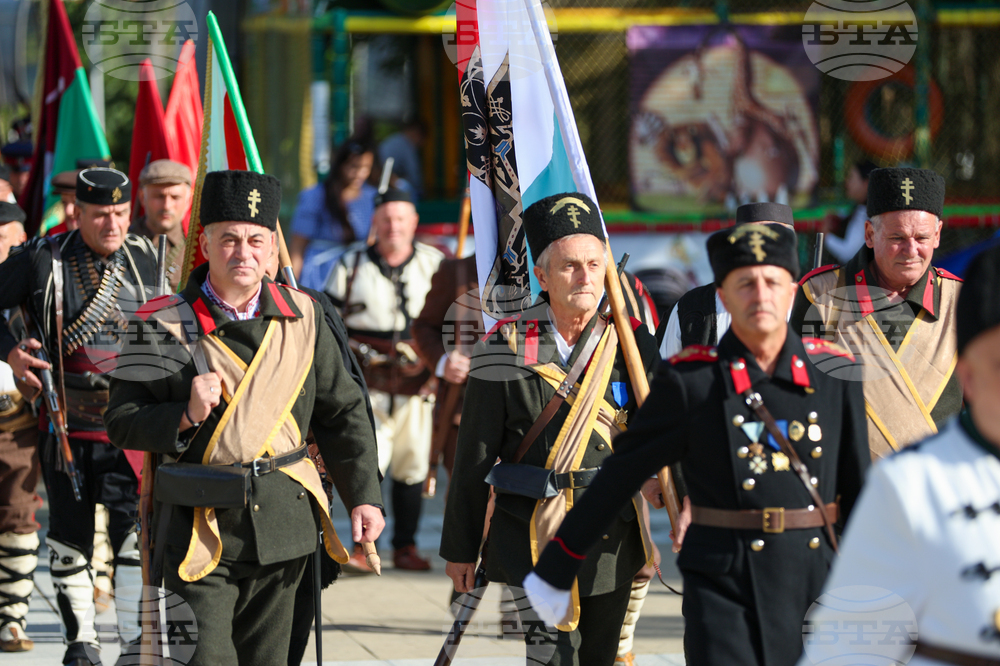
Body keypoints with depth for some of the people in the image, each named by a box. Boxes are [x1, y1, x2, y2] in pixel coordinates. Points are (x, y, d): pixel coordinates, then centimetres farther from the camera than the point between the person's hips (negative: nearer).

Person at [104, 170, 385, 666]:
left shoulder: (303, 318, 6)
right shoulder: (164, 324, -3)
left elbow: (343, 414, 12)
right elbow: (122, 422, -2)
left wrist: (364, 495, 4)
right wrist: (186, 416, -18)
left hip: (284, 527, 3)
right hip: (202, 529, -3)